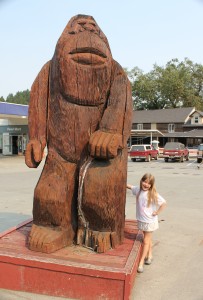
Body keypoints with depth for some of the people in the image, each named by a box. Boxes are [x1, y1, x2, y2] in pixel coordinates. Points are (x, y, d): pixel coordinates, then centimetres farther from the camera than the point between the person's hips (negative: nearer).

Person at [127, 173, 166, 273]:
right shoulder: (138, 190, -4)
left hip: (150, 221, -5)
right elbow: (130, 187, 14)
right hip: (141, 220, 5)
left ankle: (141, 262, 10)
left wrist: (157, 212, -16)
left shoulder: (153, 194, -20)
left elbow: (164, 203, -20)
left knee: (146, 241, 4)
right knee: (148, 239, 21)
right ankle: (149, 256, 38)